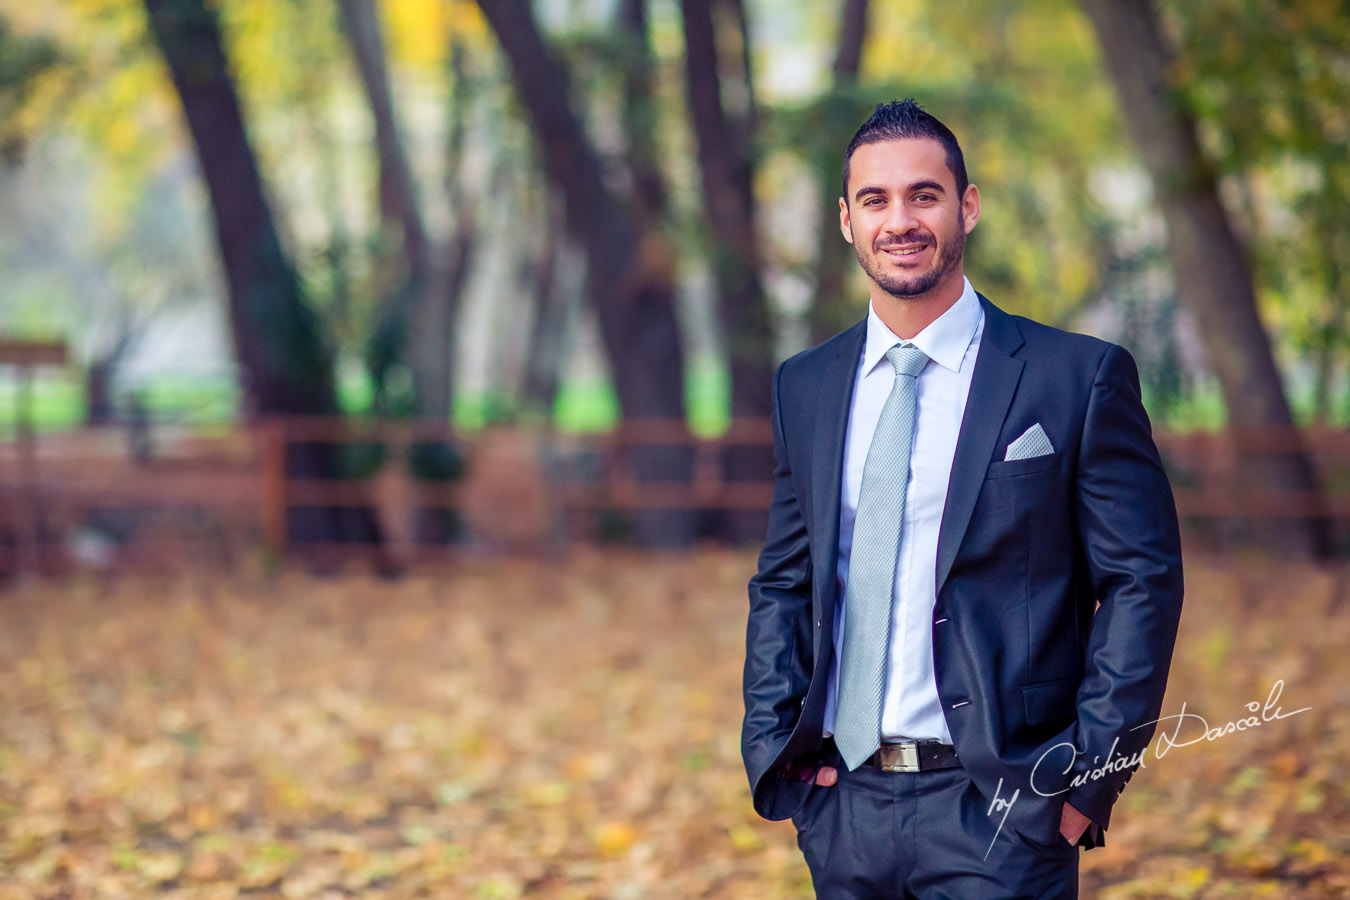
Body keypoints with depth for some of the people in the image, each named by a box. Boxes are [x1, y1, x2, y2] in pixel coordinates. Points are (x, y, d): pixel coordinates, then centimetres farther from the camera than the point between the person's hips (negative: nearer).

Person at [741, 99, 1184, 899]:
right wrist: (773, 744, 2)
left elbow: (1143, 579, -4)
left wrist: (1089, 773, -11)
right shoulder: (805, 387, 10)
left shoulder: (1079, 377, -4)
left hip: (1000, 811, -4)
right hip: (841, 803, 4)